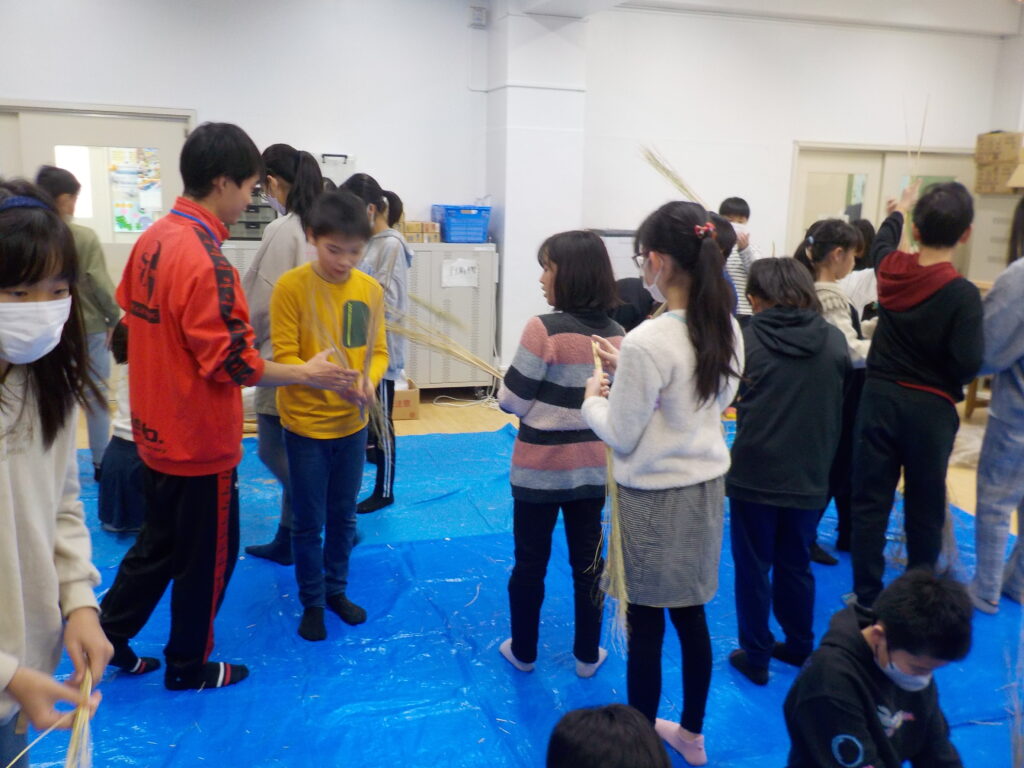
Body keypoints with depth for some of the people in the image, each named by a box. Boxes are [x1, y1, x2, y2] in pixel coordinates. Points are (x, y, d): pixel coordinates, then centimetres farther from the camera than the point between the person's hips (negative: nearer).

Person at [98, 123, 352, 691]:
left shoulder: (152, 240, 1)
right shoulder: (205, 259, -26)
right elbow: (232, 364, -23)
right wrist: (306, 373, -12)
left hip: (156, 430, 8)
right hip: (200, 441, -8)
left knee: (160, 541, 26)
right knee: (207, 557, 12)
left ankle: (106, 635, 36)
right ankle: (188, 668, 29)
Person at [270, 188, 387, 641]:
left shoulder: (370, 289, -1)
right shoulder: (291, 286, -14)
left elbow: (378, 349, 4)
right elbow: (284, 356, -15)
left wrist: (369, 381, -17)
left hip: (352, 423, 4)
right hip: (306, 423, -4)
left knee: (343, 516, 17)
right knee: (309, 522, 9)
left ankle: (336, 589, 37)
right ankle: (312, 602, 28)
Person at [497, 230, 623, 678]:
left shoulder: (544, 329, -20)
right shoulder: (617, 335, -2)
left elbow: (512, 401, -14)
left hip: (541, 467, -4)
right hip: (592, 466, 5)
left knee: (530, 563, 13)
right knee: (588, 562, 16)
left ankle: (523, 652, 29)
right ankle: (588, 655, 29)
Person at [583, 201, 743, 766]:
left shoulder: (647, 341, -25)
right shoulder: (728, 329, -1)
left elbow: (621, 436, -17)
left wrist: (594, 398, 2)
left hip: (654, 498, -7)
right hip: (706, 487, 7)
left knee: (646, 626, 9)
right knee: (690, 615, 21)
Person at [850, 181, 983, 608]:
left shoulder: (891, 269, -4)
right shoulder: (962, 294, -16)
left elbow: (883, 239, 20)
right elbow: (968, 364, -21)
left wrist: (900, 208, 40)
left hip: (879, 398, 3)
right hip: (930, 409, -2)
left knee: (870, 502, 10)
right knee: (924, 509, 13)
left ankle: (867, 598, 17)